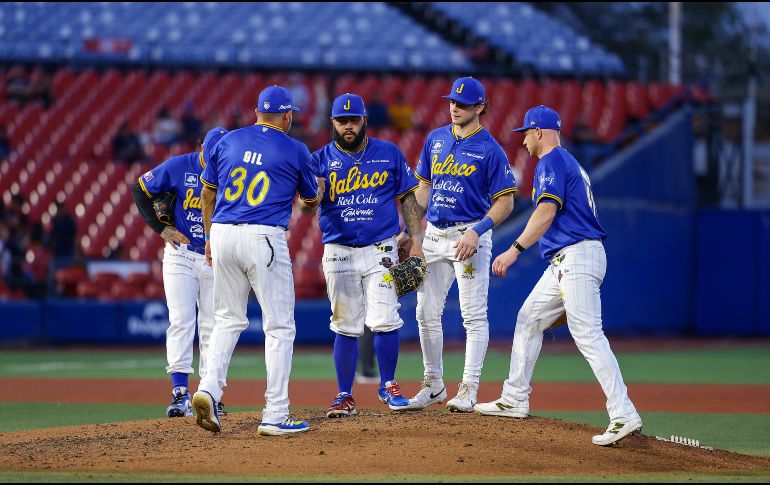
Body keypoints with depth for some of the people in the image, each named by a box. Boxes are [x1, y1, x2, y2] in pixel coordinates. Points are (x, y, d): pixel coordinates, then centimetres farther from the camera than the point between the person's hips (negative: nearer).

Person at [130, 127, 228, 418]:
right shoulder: (178, 167, -9)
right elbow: (140, 189, 2)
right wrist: (161, 228, -6)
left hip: (216, 260, 2)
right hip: (181, 254, -2)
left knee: (212, 327, 3)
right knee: (181, 321, -10)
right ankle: (180, 393, -13)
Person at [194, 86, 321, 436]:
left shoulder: (228, 141, 10)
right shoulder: (295, 151, 2)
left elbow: (207, 194, 16)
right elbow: (311, 201, 16)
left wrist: (210, 237, 27)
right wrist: (316, 190, 39)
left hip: (223, 235, 4)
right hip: (264, 238, -4)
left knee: (229, 319, 18)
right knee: (279, 327, 3)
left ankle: (209, 388, -2)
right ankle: (275, 416, 1)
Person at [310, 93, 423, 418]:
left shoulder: (389, 154, 5)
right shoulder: (322, 160, 4)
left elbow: (407, 197, 8)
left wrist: (416, 240, 0)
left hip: (381, 250, -1)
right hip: (339, 253, 1)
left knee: (384, 321, -9)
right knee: (345, 327, 2)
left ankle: (388, 386, 9)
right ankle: (345, 396, 8)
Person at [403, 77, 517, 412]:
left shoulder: (490, 149, -7)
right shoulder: (436, 139, 10)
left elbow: (505, 201, -9)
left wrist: (476, 232, -20)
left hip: (470, 236, -6)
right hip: (434, 234, 6)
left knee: (474, 315, -4)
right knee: (426, 312, 8)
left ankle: (468, 389, -1)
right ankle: (434, 385, 19)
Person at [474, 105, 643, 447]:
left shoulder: (551, 163, -8)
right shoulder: (569, 163, 24)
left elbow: (547, 212, -21)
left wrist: (515, 249, -26)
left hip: (576, 256, -11)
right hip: (564, 262, 11)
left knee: (587, 334, -17)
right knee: (528, 319, 20)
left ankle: (624, 416, -26)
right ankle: (515, 400, 27)